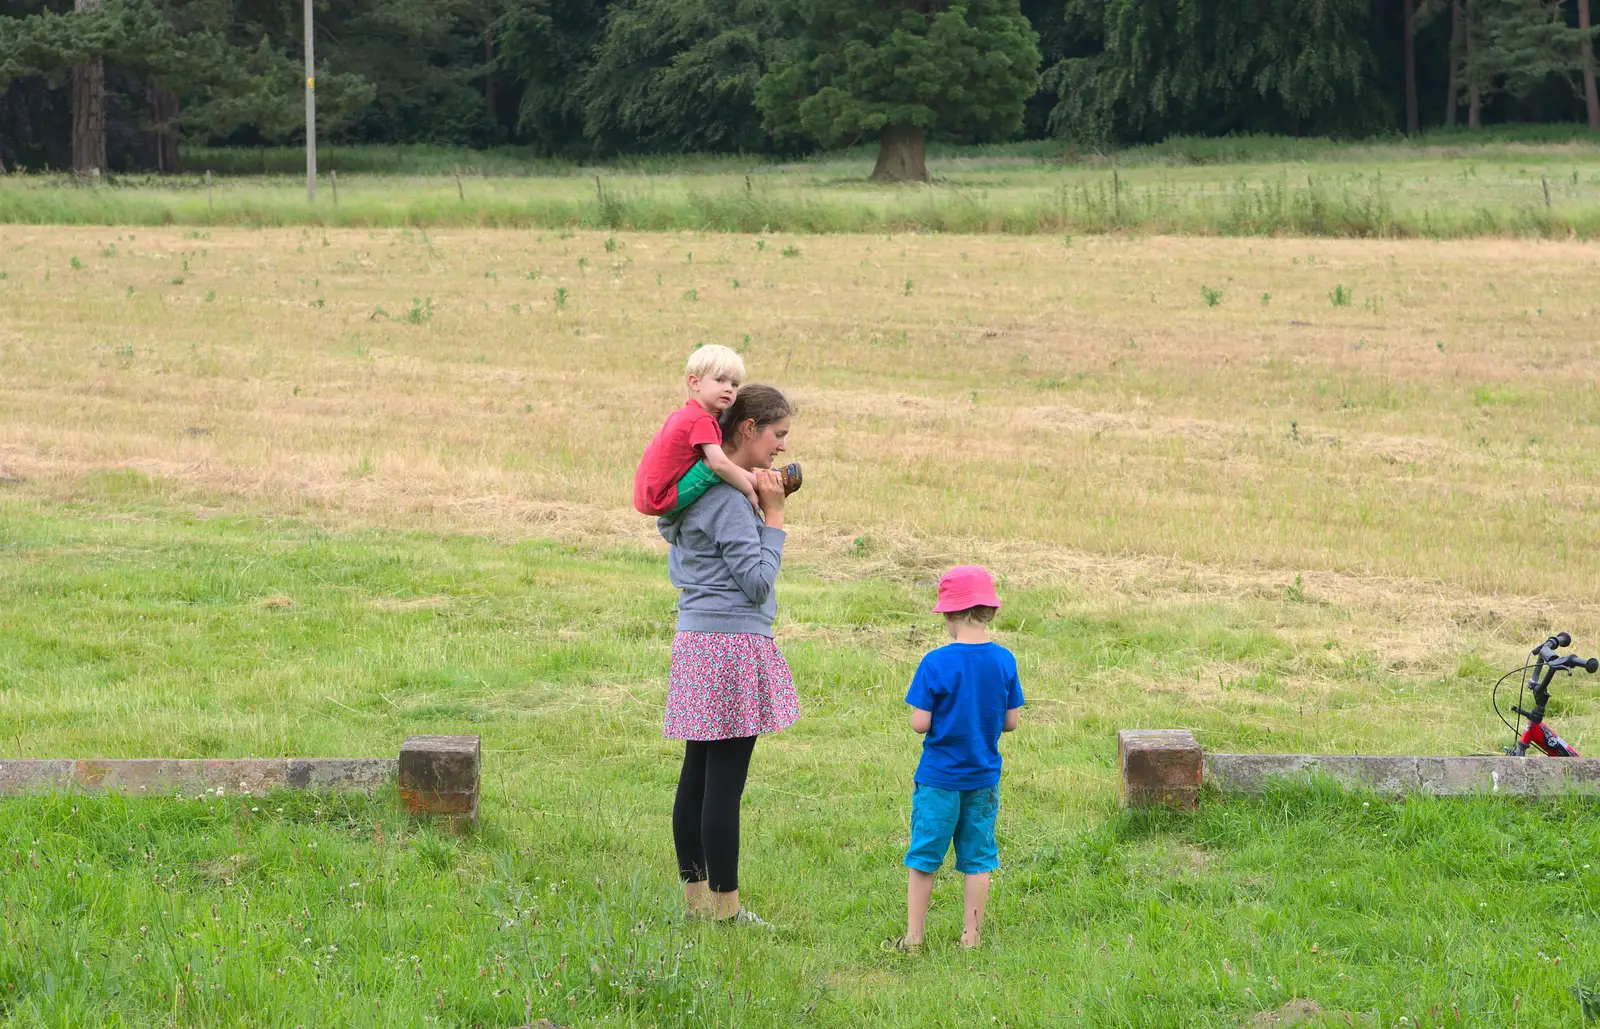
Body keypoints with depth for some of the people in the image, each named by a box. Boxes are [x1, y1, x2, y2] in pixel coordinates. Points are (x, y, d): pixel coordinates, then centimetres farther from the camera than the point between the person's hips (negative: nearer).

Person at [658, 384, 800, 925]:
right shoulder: (729, 497, -15)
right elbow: (758, 583, -16)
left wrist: (763, 506, 14)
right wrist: (773, 513, -10)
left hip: (697, 638, 10)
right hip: (732, 642, -10)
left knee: (698, 774, 12)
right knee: (725, 781, -5)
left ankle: (695, 898, 18)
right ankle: (725, 908, 0)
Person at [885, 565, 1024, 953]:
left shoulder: (935, 663, -16)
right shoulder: (1004, 661, -5)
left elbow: (920, 723, -15)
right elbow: (1010, 722, 0)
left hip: (939, 778, -3)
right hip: (983, 779, 3)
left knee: (923, 857, 8)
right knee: (978, 859, 11)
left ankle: (913, 937, 13)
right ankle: (971, 937, 14)